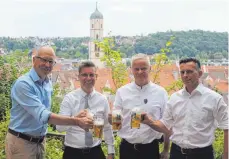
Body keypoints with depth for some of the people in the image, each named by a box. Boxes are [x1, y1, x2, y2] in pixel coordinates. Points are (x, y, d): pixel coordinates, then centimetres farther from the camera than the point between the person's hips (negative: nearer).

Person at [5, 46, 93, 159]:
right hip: (21, 142, -7)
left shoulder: (48, 84, 5)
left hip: (40, 141, 7)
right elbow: (42, 115, -29)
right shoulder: (23, 84, -20)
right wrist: (76, 121, -33)